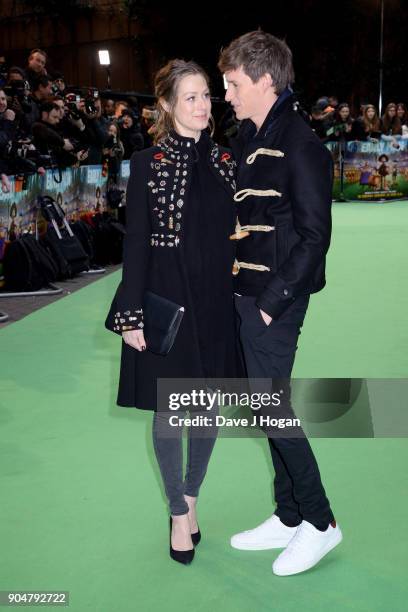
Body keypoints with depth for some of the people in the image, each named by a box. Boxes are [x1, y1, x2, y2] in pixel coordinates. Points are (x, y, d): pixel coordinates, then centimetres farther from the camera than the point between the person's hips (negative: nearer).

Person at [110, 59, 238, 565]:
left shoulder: (224, 160, 6)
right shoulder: (148, 163, -4)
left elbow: (235, 234, 10)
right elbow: (135, 243, -6)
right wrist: (131, 315, -10)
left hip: (217, 302, 4)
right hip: (166, 301, -3)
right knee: (169, 410, 6)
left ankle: (190, 495, 34)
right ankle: (179, 513, 25)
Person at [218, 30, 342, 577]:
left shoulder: (301, 146, -13)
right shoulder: (247, 140, 12)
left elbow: (314, 236, -16)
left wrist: (273, 299, -16)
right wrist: (236, 285, 7)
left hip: (275, 301, -8)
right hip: (246, 295, 8)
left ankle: (319, 522, 16)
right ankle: (288, 519, 28)